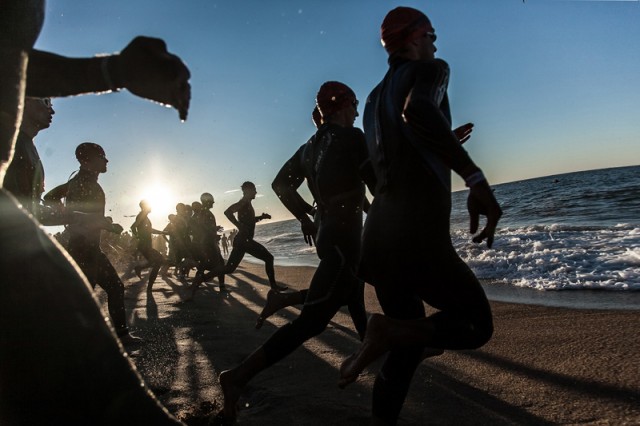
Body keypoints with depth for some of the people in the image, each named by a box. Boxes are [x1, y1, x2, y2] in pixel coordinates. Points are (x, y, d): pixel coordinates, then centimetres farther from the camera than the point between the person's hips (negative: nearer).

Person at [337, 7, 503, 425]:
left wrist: (447, 142, 39)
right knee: (478, 325, 9)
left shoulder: (375, 97, 23)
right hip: (419, 234, -8)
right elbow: (417, 111, -24)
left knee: (409, 344, 18)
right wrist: (476, 178, -29)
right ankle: (387, 331, -15)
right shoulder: (431, 69, 1)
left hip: (382, 233, 8)